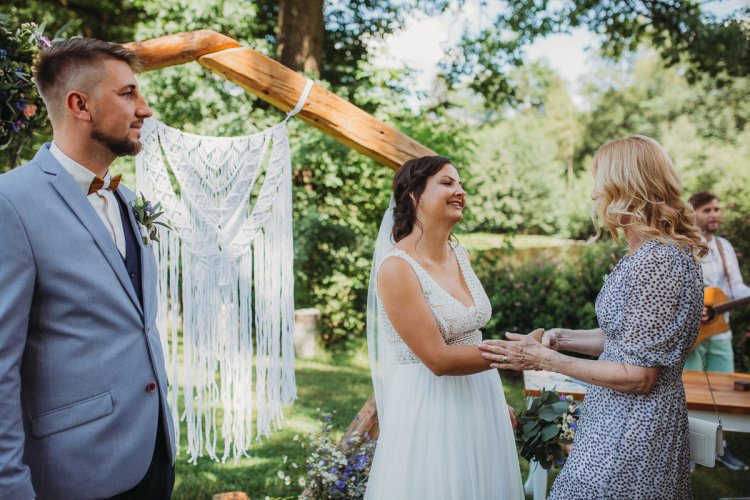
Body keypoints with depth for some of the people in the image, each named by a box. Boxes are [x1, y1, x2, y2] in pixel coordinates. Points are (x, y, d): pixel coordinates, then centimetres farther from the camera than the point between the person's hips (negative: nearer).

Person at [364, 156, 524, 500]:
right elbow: (438, 359, -22)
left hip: (480, 399, 7)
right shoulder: (397, 268, -19)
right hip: (432, 408, -7)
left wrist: (498, 403, 16)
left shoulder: (459, 256, 4)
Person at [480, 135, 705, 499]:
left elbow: (638, 376, -22)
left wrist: (546, 360, -18)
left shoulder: (655, 261, -23)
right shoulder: (664, 250, 8)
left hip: (630, 433, -9)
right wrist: (562, 338, 3)